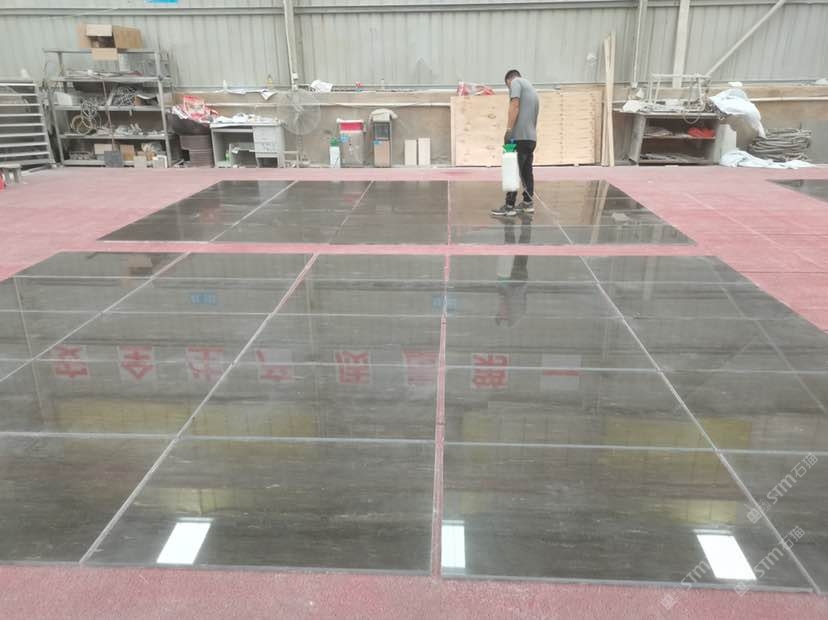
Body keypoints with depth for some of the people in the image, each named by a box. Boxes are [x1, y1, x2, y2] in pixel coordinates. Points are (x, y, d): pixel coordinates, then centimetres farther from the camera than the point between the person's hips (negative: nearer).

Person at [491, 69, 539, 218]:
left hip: (519, 136, -9)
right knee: (527, 172, 12)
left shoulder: (516, 82, 0)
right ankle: (528, 203, 16)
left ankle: (509, 206, -8)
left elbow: (515, 105, -15)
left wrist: (508, 129, -19)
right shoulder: (532, 88, 26)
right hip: (531, 137, 9)